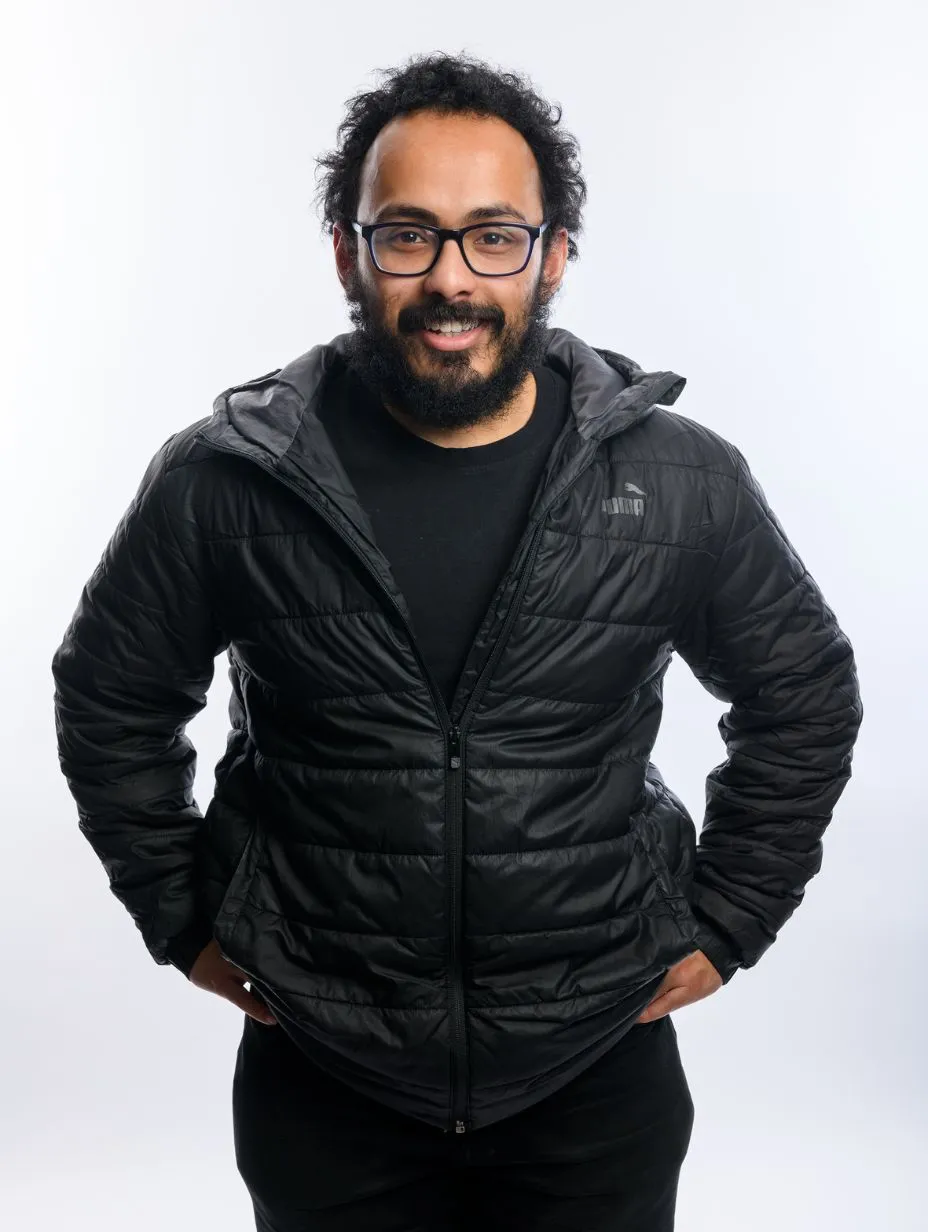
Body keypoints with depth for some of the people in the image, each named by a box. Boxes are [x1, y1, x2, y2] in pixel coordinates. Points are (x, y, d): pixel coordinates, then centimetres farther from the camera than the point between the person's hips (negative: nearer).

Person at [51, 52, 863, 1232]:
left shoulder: (681, 482, -10)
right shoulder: (222, 481, -11)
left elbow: (807, 698, 4)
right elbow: (110, 699, 3)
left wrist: (725, 921, 2)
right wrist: (184, 918, 3)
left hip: (599, 1071, 1)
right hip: (318, 1081, 0)